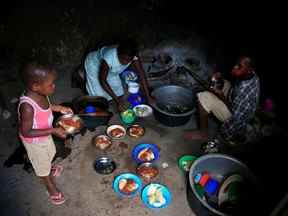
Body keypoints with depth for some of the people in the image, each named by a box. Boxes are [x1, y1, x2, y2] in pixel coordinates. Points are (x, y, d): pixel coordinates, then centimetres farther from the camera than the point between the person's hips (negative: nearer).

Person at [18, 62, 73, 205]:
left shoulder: (40, 94, -18)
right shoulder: (27, 106, -41)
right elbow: (26, 132, -32)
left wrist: (58, 108, -7)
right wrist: (53, 131, -34)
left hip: (45, 136, 7)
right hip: (34, 141, -7)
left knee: (49, 154, 33)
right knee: (42, 165, 19)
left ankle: (50, 170, 66)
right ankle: (52, 189, 46)